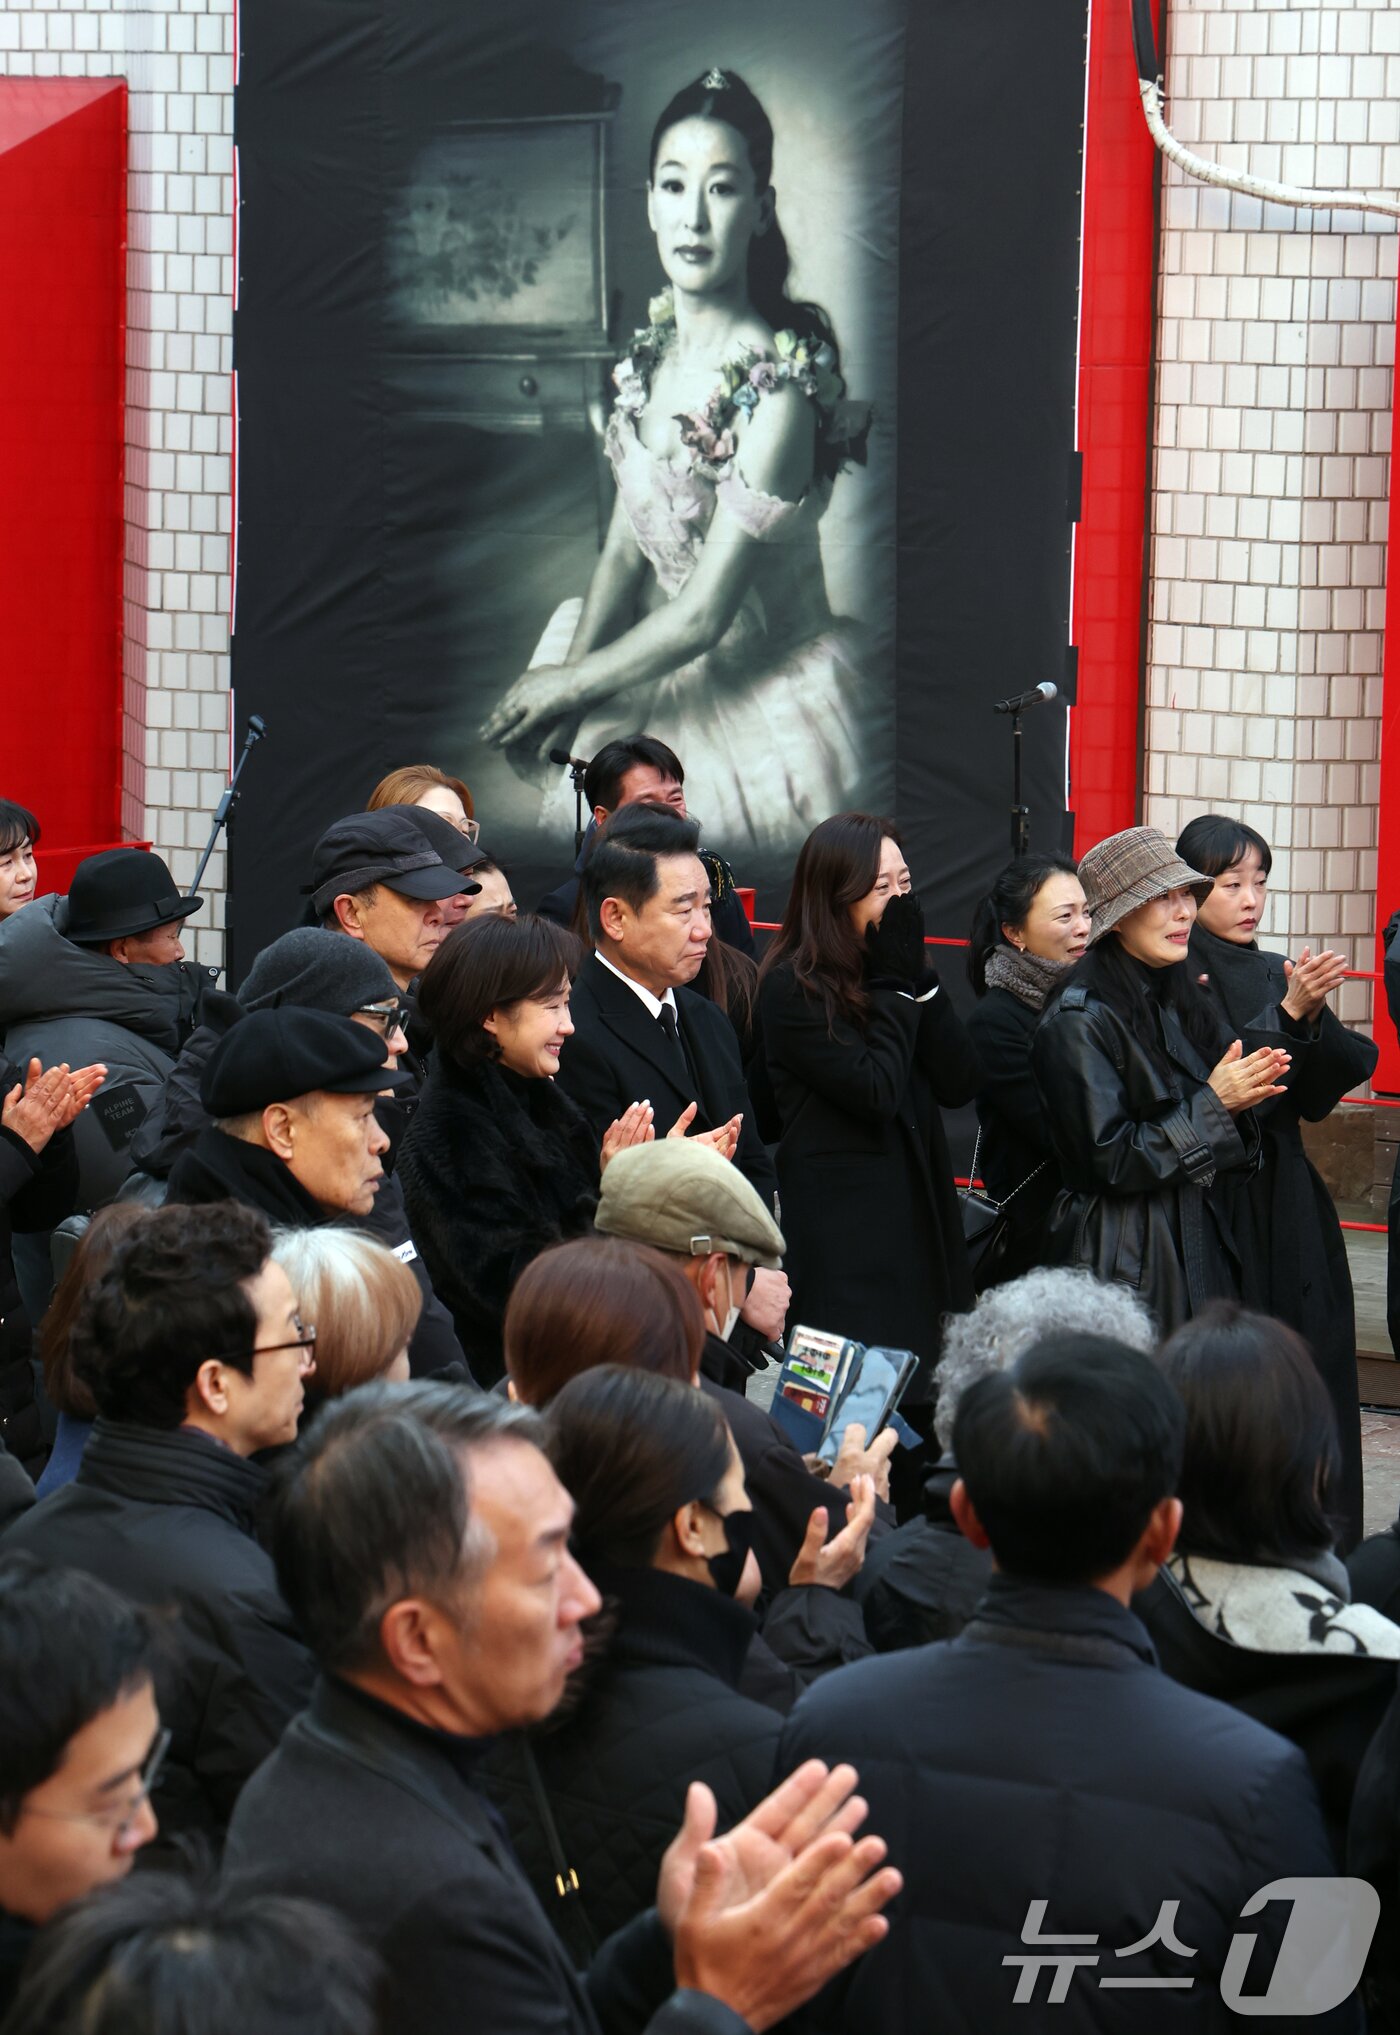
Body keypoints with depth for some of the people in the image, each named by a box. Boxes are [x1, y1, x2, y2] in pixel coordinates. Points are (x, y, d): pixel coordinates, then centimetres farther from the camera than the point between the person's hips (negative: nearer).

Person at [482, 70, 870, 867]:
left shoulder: (776, 388, -25)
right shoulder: (653, 352, 1)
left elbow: (703, 615, -22)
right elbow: (627, 548, 5)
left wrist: (568, 684, -10)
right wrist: (573, 672, -11)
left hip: (762, 698, -7)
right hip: (662, 654, 7)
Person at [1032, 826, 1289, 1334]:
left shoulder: (1180, 1002, 12)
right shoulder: (1079, 1021, -12)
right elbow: (1106, 1160, -17)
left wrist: (1245, 1094, -5)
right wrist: (1212, 1104, -13)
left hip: (1200, 1248, 7)